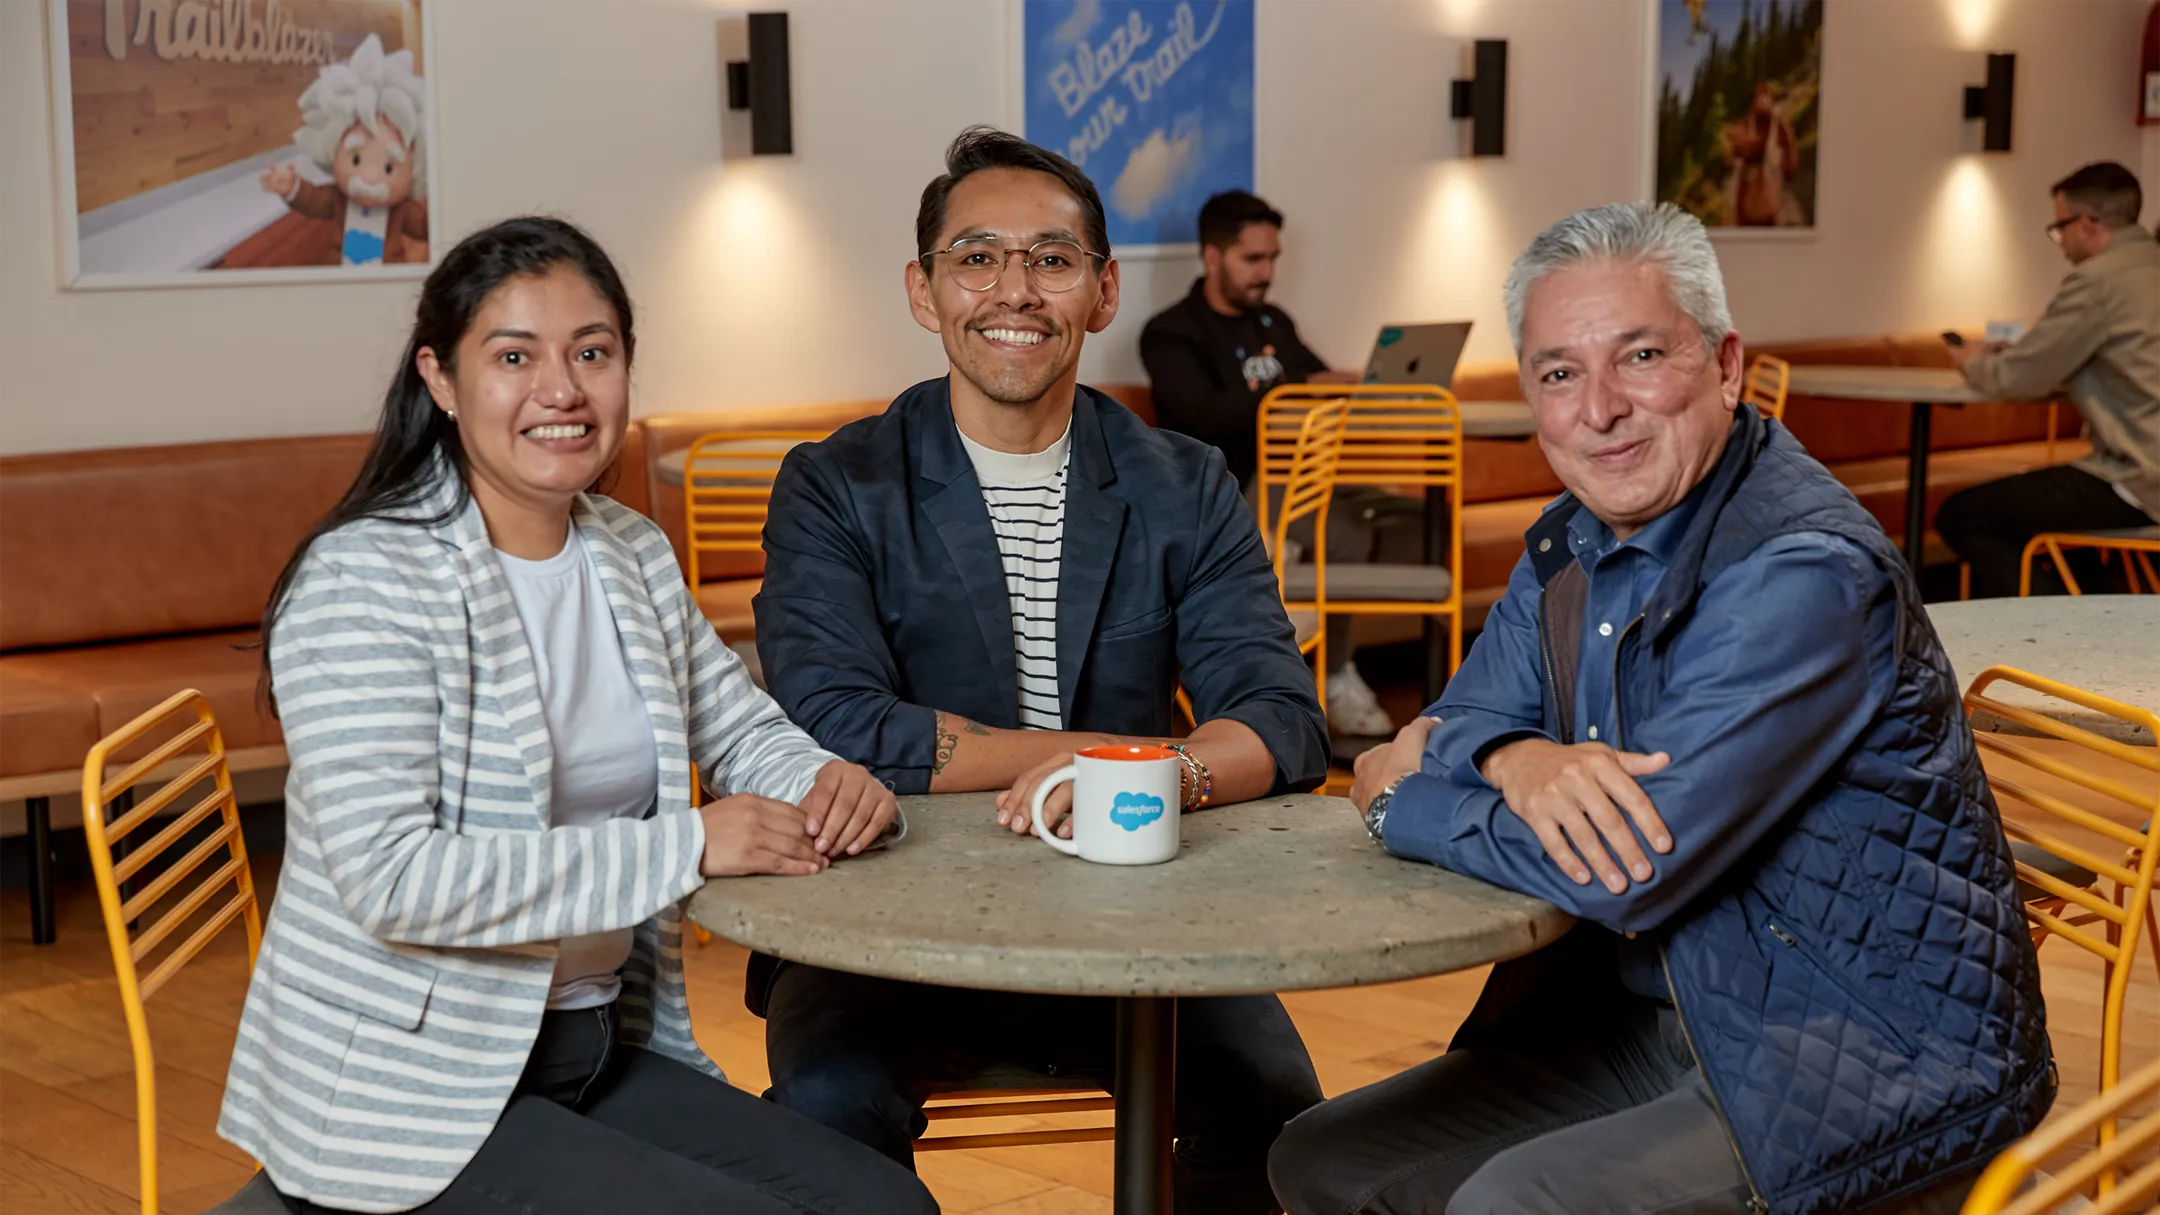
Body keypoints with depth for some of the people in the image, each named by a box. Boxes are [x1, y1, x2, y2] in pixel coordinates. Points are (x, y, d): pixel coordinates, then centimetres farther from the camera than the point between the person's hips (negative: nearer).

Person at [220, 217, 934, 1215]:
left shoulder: (633, 556, 8)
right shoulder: (365, 581, -17)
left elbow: (742, 730, 18)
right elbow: (394, 881, -25)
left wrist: (826, 783, -7)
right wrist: (686, 847, -23)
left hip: (597, 1048, 7)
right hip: (403, 1100, -7)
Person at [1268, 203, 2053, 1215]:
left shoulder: (1803, 574, -23)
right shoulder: (1573, 542, 5)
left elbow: (1623, 875, -27)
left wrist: (1396, 801, -11)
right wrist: (1515, 760, -18)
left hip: (1874, 1063, -8)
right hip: (1657, 1014, 8)